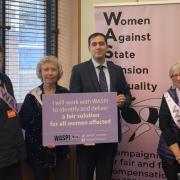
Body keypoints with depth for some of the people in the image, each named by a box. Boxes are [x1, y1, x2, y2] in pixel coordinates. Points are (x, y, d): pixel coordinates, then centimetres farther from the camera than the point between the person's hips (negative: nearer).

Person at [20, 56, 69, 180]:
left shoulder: (65, 94, 3)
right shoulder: (32, 96, -2)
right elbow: (23, 122, -4)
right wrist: (44, 139, -13)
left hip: (60, 150, 1)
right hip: (38, 150, -1)